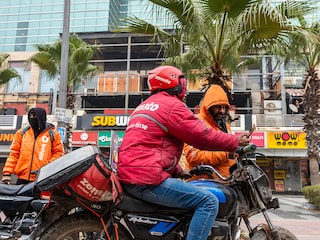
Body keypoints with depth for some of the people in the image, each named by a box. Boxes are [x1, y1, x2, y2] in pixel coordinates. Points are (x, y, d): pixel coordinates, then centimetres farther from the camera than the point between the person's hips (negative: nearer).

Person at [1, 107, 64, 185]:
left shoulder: (52, 134, 3)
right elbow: (14, 153, 8)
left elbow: (58, 153, 2)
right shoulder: (22, 132, 10)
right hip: (22, 179, 3)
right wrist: (7, 172, 0)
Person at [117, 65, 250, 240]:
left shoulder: (144, 106, 24)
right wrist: (236, 142, 7)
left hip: (128, 175, 10)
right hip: (147, 179, -10)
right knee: (208, 202, -11)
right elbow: (203, 135, -8)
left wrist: (180, 172, 24)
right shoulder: (172, 105, -6)